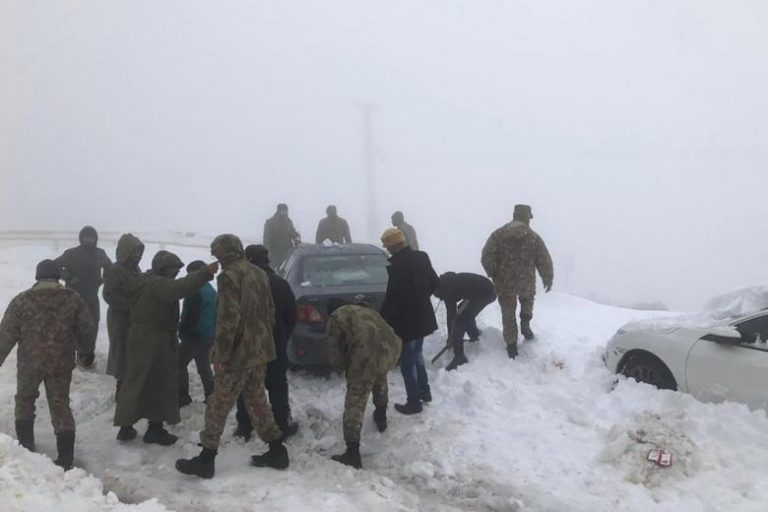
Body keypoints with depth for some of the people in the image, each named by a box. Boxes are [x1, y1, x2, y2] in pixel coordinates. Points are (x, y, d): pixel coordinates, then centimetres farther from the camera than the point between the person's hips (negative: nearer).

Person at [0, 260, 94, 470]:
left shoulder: (21, 301, -8)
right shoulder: (73, 299, -4)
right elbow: (86, 330, 2)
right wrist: (86, 351, 20)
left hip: (29, 363, -1)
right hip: (61, 364, 1)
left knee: (24, 401, 23)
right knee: (60, 406, 8)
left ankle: (26, 446, 31)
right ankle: (66, 458, 7)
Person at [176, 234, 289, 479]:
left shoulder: (230, 276, -16)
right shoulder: (259, 274, 10)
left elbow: (228, 320, -21)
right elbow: (270, 312, 15)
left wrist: (221, 354, -16)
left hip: (238, 352, -8)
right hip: (259, 350, 8)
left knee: (219, 404, 2)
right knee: (257, 400, 17)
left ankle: (206, 458, 9)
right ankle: (276, 450, 20)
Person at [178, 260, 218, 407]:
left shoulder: (195, 291, -17)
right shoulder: (212, 291, 13)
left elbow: (189, 315, -19)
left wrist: (182, 332, -8)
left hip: (195, 335, -9)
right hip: (209, 335, 9)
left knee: (180, 363, 2)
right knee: (204, 366, 16)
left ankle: (182, 396, 2)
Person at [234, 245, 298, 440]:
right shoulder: (280, 284, -3)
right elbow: (291, 316, 2)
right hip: (275, 346, 1)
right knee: (277, 387, 10)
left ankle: (244, 427, 15)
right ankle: (282, 426, 13)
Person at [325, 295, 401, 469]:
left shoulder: (336, 317, 14)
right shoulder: (367, 310, 33)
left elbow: (334, 349, 10)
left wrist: (343, 368, 28)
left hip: (367, 355, -7)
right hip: (391, 349, 7)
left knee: (355, 404, 4)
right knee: (380, 378, 39)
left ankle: (352, 454, 7)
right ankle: (381, 417, 56)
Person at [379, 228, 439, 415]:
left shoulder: (396, 265, -24)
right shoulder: (422, 257, 1)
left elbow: (392, 296, -22)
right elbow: (434, 283, 12)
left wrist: (383, 320, -11)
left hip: (406, 320, -8)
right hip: (422, 316, 8)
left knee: (408, 361, 4)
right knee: (416, 353, 26)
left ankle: (414, 403, 13)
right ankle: (424, 391, 36)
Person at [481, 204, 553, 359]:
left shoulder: (498, 234, -4)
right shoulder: (534, 237, -4)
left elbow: (487, 257, -9)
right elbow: (545, 262, 0)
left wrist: (493, 274, 8)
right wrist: (548, 280, 16)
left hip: (504, 283, 0)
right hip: (527, 282, 0)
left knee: (508, 314, 16)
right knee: (527, 299, 34)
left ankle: (511, 345, 20)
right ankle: (525, 322, 16)